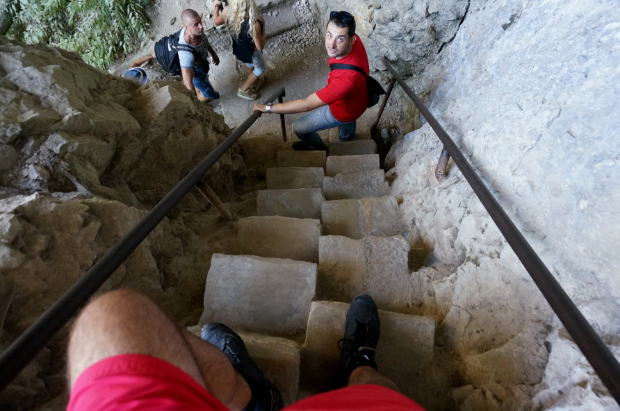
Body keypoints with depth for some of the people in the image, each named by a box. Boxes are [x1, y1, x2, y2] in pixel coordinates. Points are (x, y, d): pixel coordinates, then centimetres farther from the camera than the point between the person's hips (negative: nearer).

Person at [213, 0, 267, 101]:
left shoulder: (227, 11, -25)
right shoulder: (254, 24, -42)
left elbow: (216, 22, -4)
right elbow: (260, 47, -28)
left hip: (237, 49, 6)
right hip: (251, 53, -6)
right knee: (260, 68, 27)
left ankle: (254, 82, 65)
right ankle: (244, 90, 40)